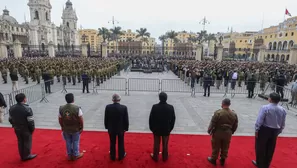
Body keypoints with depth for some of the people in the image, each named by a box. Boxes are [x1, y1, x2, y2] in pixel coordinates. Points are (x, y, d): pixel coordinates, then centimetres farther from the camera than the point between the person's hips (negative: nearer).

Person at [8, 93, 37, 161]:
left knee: (20, 142, 19)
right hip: (26, 129, -6)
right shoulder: (27, 109, -24)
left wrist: (15, 126, 20)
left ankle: (22, 156, 33)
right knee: (27, 142, 11)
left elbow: (10, 119, 7)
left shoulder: (12, 108, -2)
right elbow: (30, 121, -22)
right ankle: (27, 156, 25)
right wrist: (32, 128, -7)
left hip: (17, 129, 6)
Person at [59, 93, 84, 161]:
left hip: (66, 129, 4)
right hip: (76, 129, -3)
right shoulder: (77, 108, -23)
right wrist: (81, 127, -3)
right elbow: (81, 120, -17)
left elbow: (60, 120, 0)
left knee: (68, 142, 20)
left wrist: (62, 127, 15)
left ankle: (69, 155, 36)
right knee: (75, 142, 15)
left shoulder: (61, 108, -10)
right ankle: (75, 155, 31)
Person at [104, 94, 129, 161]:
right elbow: (126, 119, -13)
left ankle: (112, 156, 37)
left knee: (112, 143, 19)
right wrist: (126, 128, 1)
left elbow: (106, 119, -6)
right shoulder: (124, 107, -20)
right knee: (121, 143, 19)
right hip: (121, 129, -1)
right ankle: (121, 156, 36)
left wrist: (107, 127, 8)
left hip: (111, 128, 1)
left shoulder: (108, 107, -16)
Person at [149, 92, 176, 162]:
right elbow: (173, 119, -5)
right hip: (166, 129, 1)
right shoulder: (171, 107, -16)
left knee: (156, 144, 18)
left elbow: (151, 119, -11)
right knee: (165, 144, 19)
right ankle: (165, 157, 37)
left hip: (156, 129, -1)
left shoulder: (155, 107, -20)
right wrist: (170, 128, 9)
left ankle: (155, 157, 34)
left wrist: (151, 128, 4)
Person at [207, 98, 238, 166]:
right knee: (225, 148, 19)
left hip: (217, 133, -4)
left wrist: (209, 131, -1)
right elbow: (235, 125, 4)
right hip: (228, 134, 4)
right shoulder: (234, 114, -5)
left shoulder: (218, 113, -20)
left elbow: (212, 123, -16)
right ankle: (223, 160, 32)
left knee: (216, 147, 12)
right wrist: (231, 132, 19)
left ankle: (213, 159, 27)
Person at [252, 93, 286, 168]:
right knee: (270, 149, 19)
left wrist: (256, 130, -9)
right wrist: (278, 132, 18)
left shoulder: (265, 108, -19)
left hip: (264, 130, -5)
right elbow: (283, 124, 6)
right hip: (275, 131, 5)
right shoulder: (283, 110, -1)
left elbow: (259, 120, -20)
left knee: (260, 147, 13)